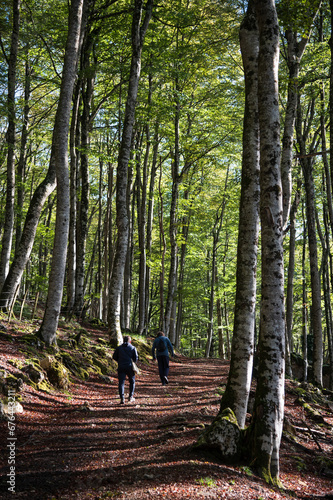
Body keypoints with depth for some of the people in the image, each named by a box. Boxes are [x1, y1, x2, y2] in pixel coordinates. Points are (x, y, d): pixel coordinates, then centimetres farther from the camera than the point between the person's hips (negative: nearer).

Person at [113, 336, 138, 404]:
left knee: (121, 383, 1)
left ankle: (122, 398, -10)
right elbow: (136, 358, -1)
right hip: (130, 367, -1)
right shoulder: (133, 348, 4)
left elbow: (114, 357, 9)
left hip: (121, 367, 1)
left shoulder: (119, 348, 8)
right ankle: (131, 397, 16)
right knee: (132, 381, 18)